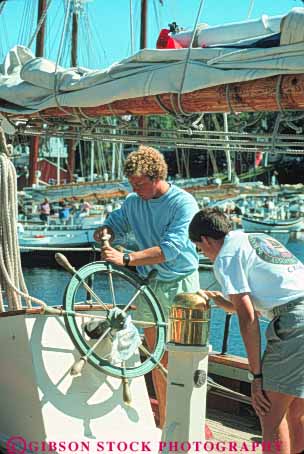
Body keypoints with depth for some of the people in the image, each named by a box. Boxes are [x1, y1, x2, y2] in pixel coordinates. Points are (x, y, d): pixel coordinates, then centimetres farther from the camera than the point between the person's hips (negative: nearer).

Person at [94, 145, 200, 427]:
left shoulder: (183, 203, -16)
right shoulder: (133, 202, 2)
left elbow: (170, 249, -25)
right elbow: (116, 221, 18)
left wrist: (125, 259, -30)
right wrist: (105, 231, -8)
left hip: (180, 284, -5)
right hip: (149, 284, 5)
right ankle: (163, 419, 22)